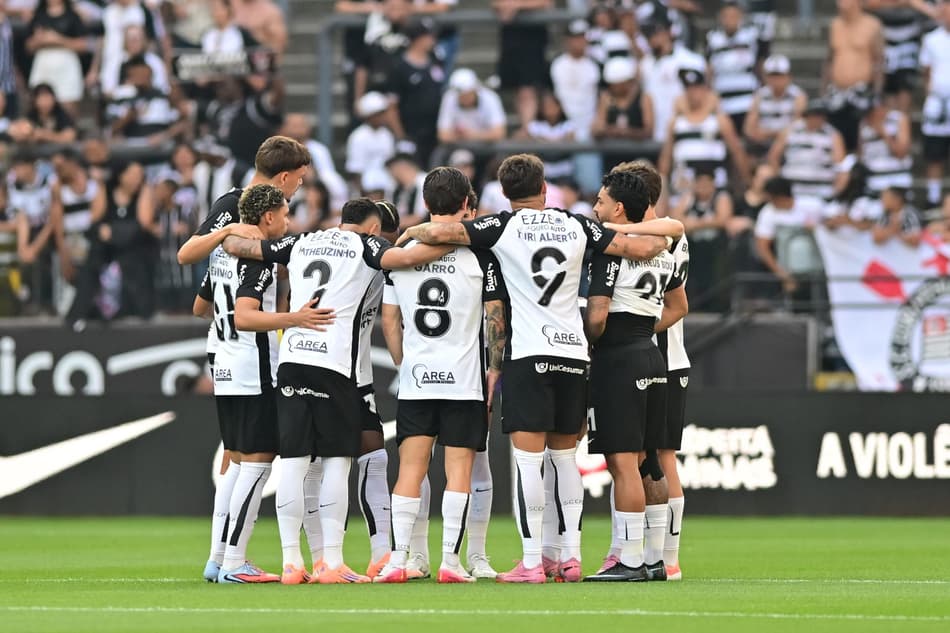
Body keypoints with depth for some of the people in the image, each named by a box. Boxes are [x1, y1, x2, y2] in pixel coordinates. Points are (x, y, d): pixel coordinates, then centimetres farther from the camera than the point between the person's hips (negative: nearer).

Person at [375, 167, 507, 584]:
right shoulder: (479, 255, -5)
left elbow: (389, 319, 10)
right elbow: (495, 317, -3)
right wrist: (495, 369, 7)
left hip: (415, 379, 2)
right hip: (464, 378, -2)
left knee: (410, 469, 3)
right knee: (458, 469, 1)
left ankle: (398, 559, -3)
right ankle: (450, 560, -4)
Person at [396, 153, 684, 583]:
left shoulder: (503, 227, -2)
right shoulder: (576, 226, 9)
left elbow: (438, 233, -13)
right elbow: (641, 249, 9)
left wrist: (414, 232, 10)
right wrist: (665, 237, 31)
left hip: (529, 354, -4)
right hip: (574, 352, 4)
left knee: (527, 457, -6)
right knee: (564, 455, 14)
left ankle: (531, 563, -10)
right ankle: (571, 556, 13)